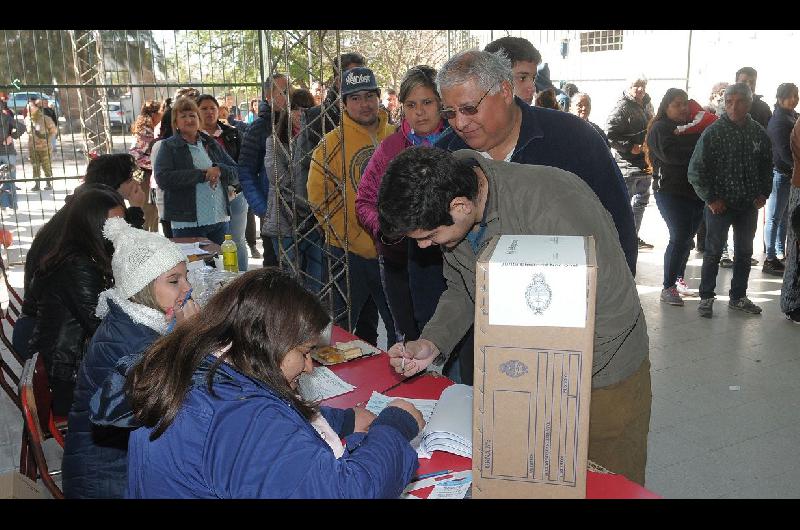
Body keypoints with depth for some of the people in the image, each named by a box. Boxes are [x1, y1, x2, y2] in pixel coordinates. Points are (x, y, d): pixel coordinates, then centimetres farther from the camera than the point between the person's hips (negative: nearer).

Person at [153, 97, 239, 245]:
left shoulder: (211, 144, 15)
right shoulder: (168, 147, 2)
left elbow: (236, 174, 11)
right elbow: (162, 178, -14)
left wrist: (219, 170, -12)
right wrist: (202, 175, -15)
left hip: (220, 220, 4)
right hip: (188, 223, -4)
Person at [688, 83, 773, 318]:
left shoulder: (758, 133, 3)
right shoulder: (713, 132, -10)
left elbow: (767, 166, 16)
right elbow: (696, 170, -10)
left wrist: (763, 193, 4)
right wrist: (710, 199, -12)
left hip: (749, 204, 5)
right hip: (720, 204, -4)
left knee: (744, 252, 13)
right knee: (713, 252, 3)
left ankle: (738, 297, 27)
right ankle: (706, 298, 14)